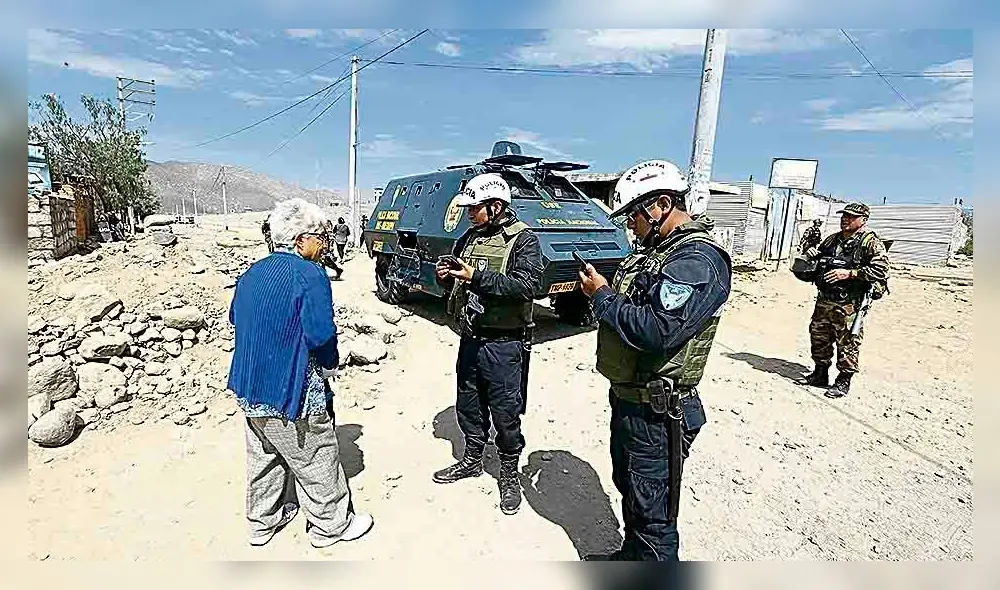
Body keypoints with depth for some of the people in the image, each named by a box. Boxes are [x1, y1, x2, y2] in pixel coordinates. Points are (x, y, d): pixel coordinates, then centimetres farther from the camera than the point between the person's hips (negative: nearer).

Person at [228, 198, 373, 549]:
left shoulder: (252, 273, 5)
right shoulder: (309, 274, -20)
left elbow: (235, 319, 16)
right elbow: (321, 335, -27)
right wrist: (330, 367, -8)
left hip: (250, 388, 8)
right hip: (290, 392, -8)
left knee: (263, 458, 24)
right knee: (317, 462, 10)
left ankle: (262, 522, 42)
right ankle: (331, 525, 27)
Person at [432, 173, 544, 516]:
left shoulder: (523, 240, -10)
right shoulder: (468, 238, 11)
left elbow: (527, 286, -24)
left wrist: (477, 276, -28)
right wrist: (446, 277, -4)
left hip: (504, 344, -6)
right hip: (470, 339, 7)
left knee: (505, 414, 6)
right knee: (468, 406, 19)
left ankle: (509, 474, 28)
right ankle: (472, 460, 41)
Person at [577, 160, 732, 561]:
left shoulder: (698, 260, -21)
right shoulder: (659, 249, 11)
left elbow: (656, 331, -32)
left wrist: (603, 296, -19)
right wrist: (602, 292, -1)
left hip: (655, 414, -10)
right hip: (628, 397, 10)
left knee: (651, 510, 7)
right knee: (628, 486, 26)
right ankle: (631, 556, 48)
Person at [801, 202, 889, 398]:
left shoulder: (871, 243, -5)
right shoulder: (832, 239, 14)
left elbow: (881, 270, -16)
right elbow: (817, 263, 28)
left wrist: (848, 273, -20)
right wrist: (813, 256, 5)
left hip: (849, 304, -7)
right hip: (824, 300, 7)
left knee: (848, 343, 1)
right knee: (818, 337, 14)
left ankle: (843, 381, 13)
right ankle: (820, 374, 29)